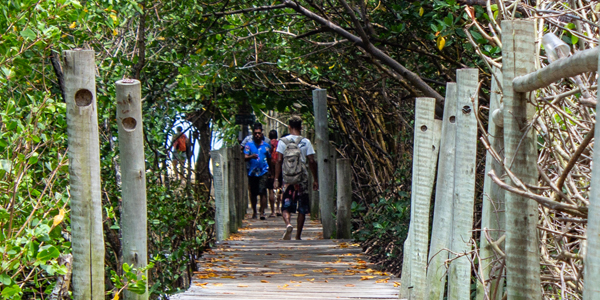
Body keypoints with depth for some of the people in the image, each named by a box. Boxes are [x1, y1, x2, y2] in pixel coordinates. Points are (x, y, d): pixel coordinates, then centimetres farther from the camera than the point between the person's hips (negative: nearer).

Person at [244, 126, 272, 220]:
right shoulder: (249, 145, 5)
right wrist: (251, 157, -28)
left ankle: (262, 212, -12)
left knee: (262, 191, -12)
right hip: (252, 172, 0)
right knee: (253, 193, 7)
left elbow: (269, 160, 18)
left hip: (263, 171, 0)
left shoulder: (266, 146, 10)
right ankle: (254, 212, 20)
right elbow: (245, 157, -6)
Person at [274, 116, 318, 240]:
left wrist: (276, 179, 0)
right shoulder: (306, 142, 1)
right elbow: (312, 161, 0)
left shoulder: (283, 141, 0)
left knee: (286, 206, 3)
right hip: (302, 178, 0)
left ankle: (288, 224, -26)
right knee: (302, 208, 9)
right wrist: (315, 179, 7)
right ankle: (298, 235, 10)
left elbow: (279, 160, -4)